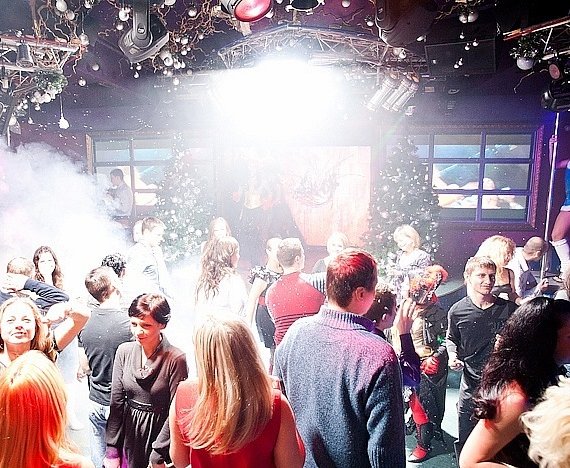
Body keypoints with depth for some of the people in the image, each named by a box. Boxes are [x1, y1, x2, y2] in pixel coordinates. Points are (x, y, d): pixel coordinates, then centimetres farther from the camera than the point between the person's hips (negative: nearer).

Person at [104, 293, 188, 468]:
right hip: (127, 433, 4)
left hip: (158, 432, -4)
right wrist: (112, 450, -1)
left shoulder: (176, 359, -20)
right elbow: (116, 401, -1)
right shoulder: (124, 351, -5)